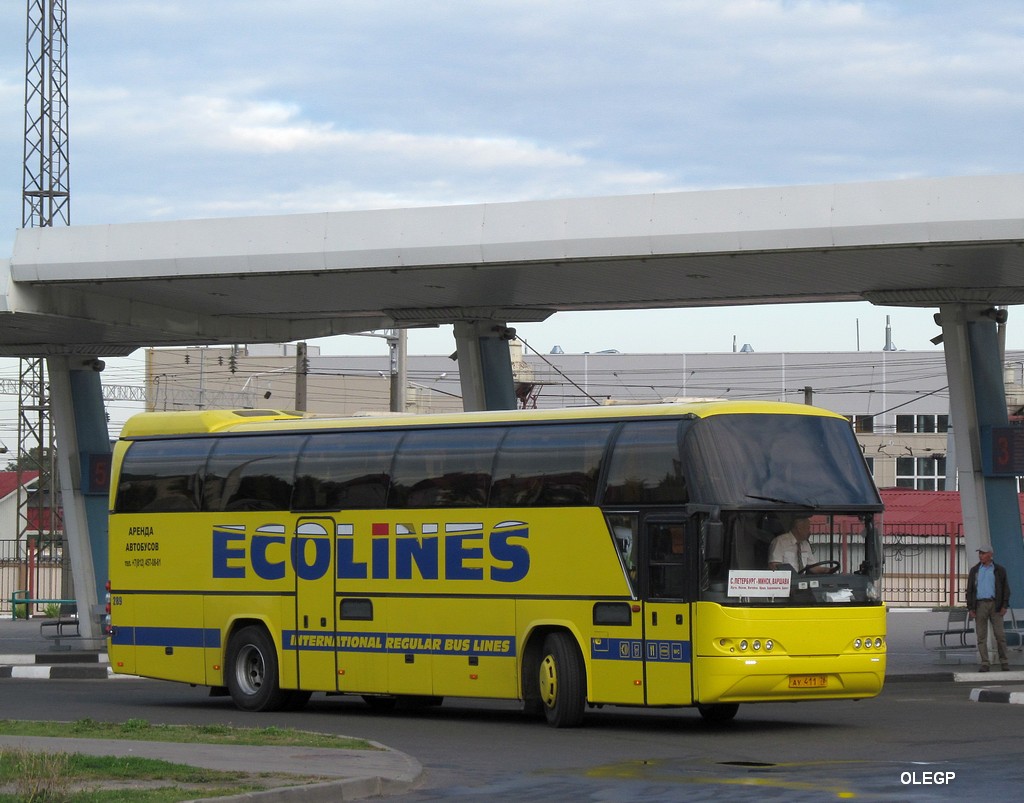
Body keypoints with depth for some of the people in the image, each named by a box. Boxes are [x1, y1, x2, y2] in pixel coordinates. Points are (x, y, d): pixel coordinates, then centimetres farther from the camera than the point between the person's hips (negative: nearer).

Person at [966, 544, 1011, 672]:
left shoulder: (999, 570, 4)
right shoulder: (974, 570, 8)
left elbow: (1005, 589, 2)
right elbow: (970, 590, 6)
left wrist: (1004, 606, -9)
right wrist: (970, 609, -3)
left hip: (995, 605, -1)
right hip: (980, 605, 1)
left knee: (999, 634, -6)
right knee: (981, 636, -3)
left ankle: (1004, 662, 6)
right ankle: (984, 664, 0)